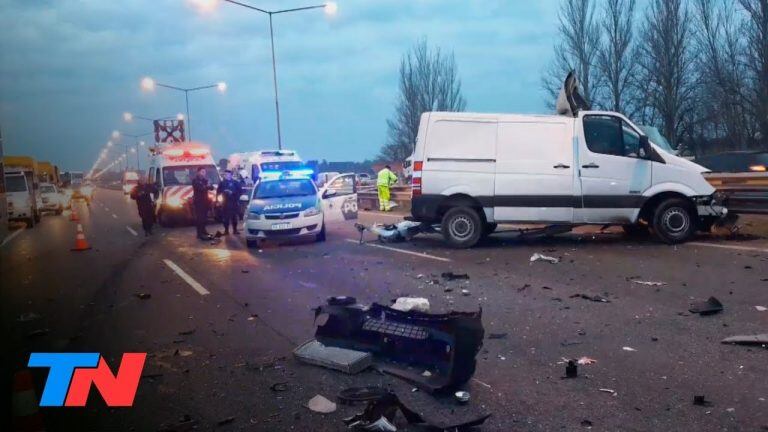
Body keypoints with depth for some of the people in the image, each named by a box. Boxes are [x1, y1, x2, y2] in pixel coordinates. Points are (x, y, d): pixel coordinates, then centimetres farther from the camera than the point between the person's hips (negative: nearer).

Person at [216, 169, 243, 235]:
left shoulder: (235, 182, 2)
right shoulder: (222, 183, 11)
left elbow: (240, 191, -2)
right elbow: (218, 191, 14)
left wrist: (232, 192, -13)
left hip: (233, 202, -2)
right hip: (225, 202, 2)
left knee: (234, 216, -2)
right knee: (225, 217, -1)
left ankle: (235, 230, 6)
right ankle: (226, 230, 7)